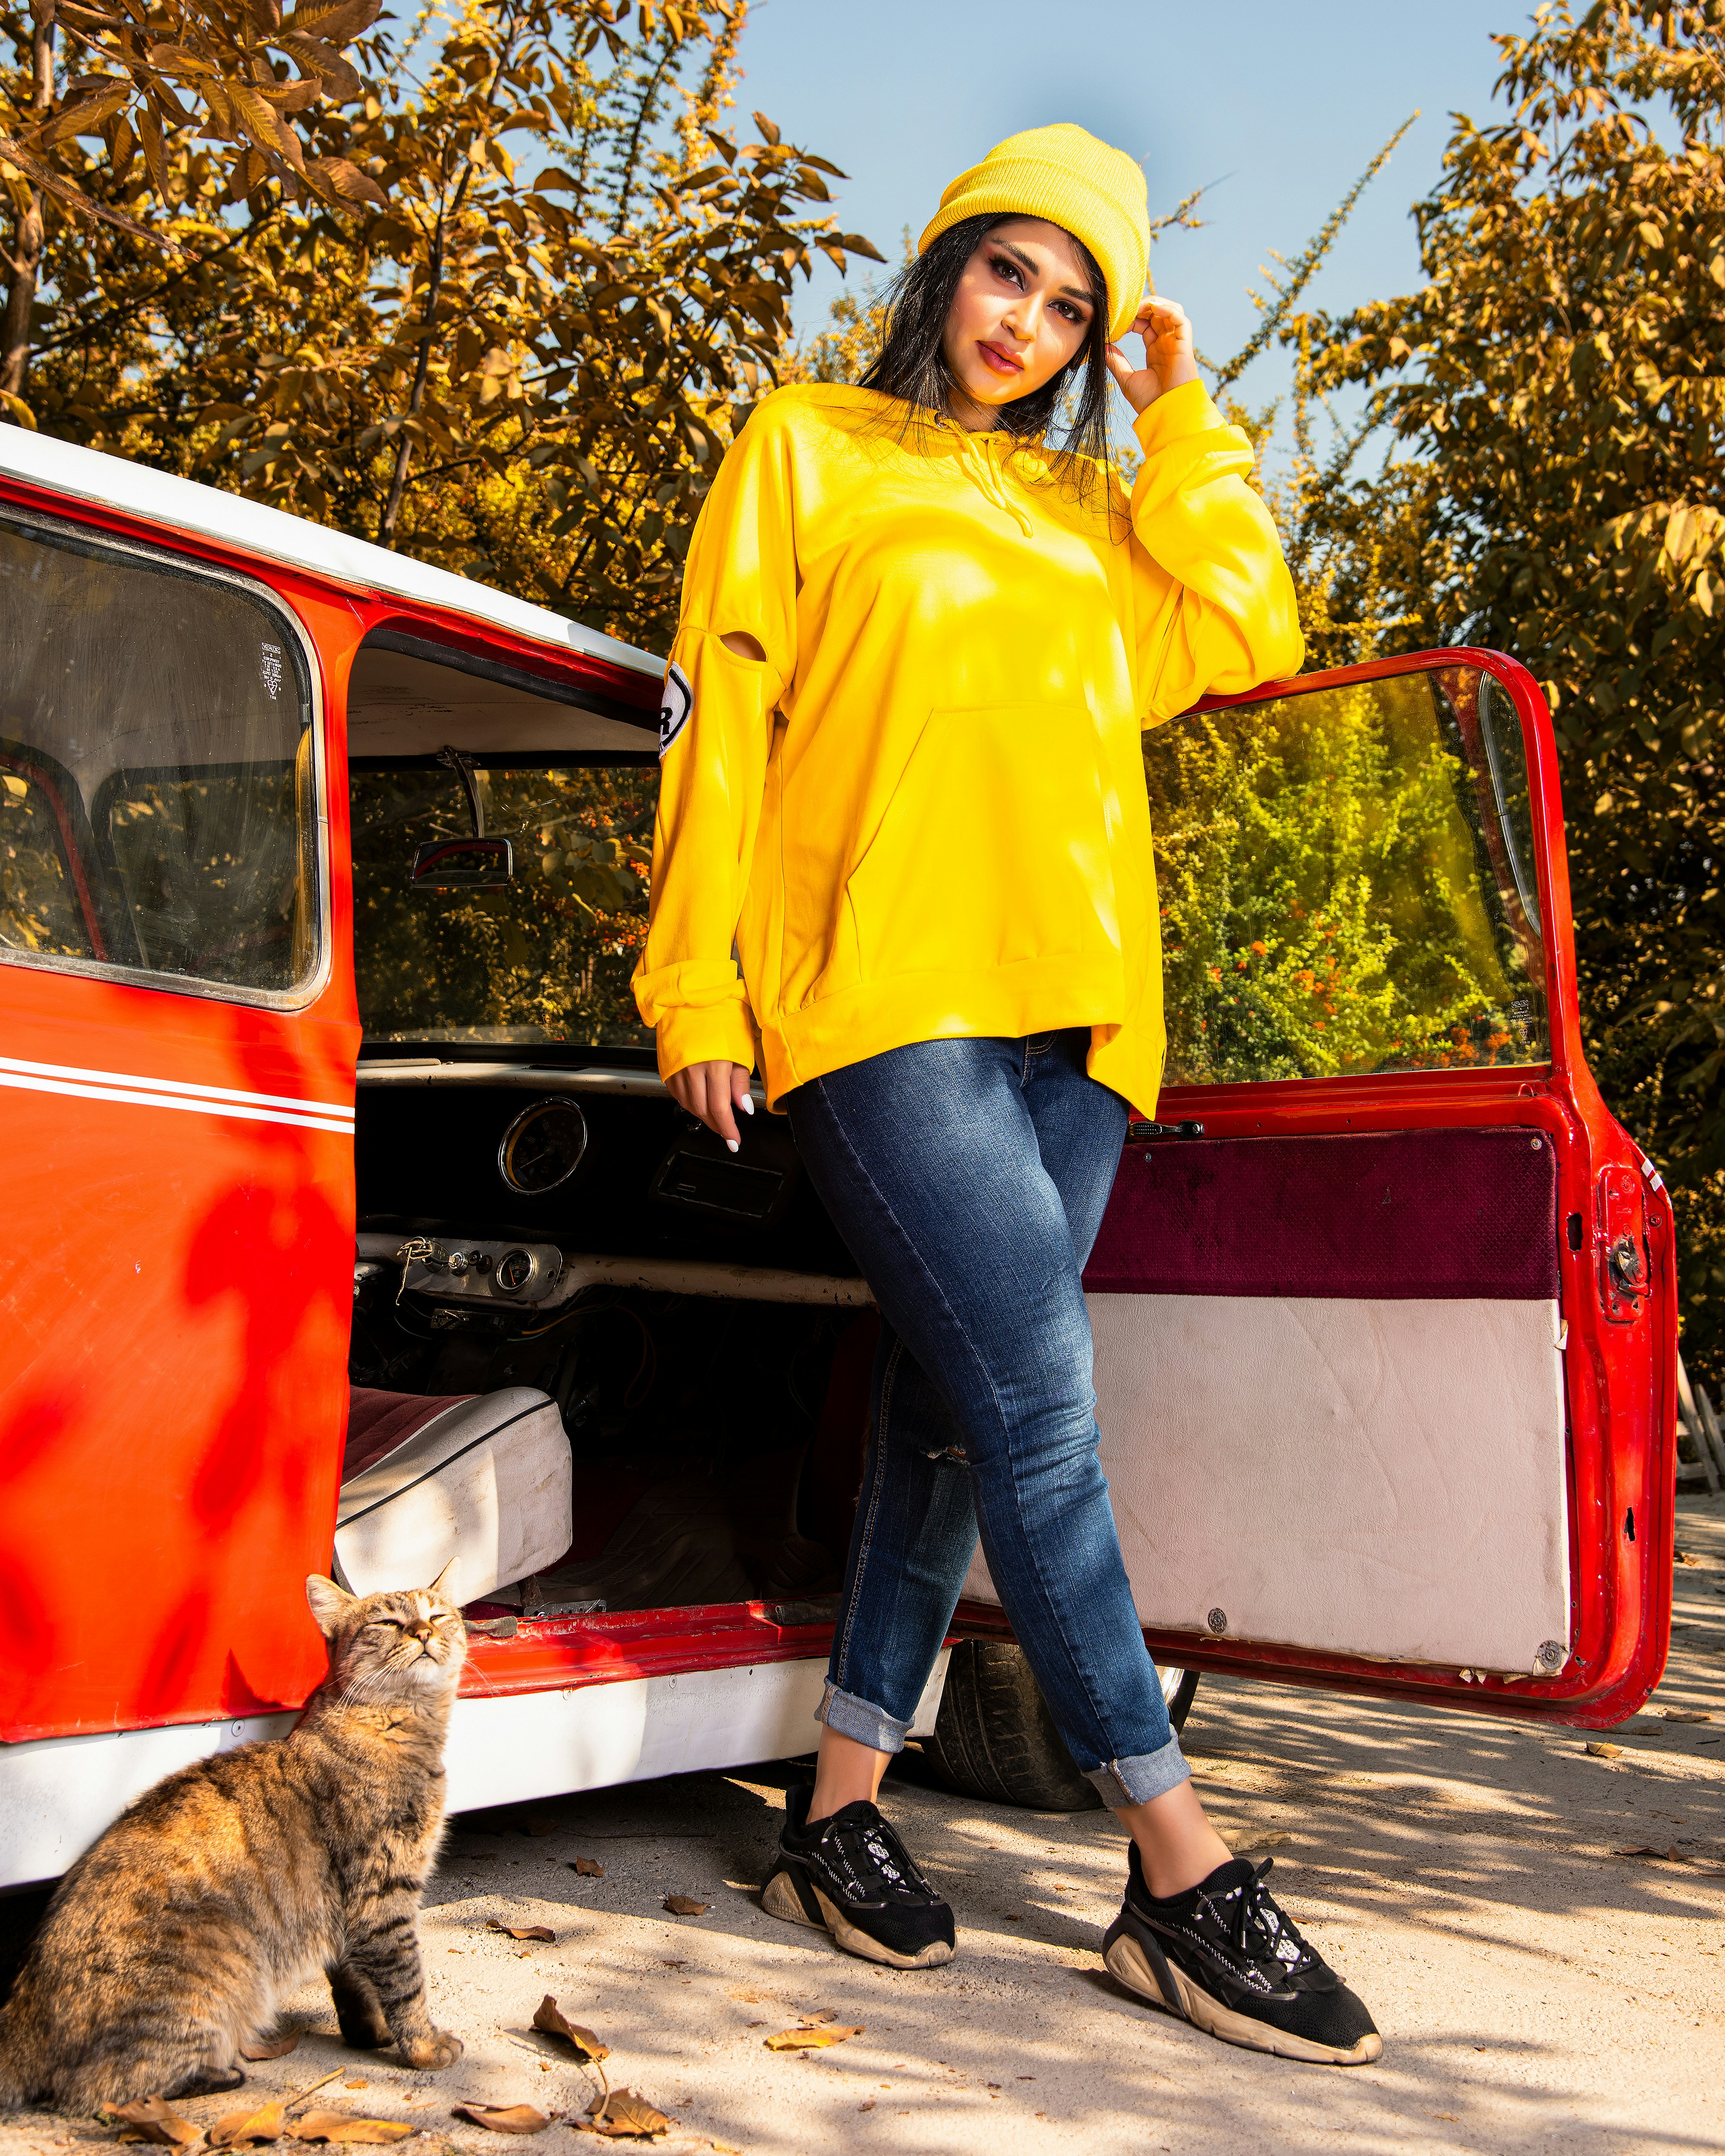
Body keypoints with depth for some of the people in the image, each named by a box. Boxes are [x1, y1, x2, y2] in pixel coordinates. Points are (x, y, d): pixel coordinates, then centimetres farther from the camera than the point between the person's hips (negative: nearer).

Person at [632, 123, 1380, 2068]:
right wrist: (696, 979, -3)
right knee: (1039, 1398, -13)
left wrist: (1183, 419, 14)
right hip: (882, 988, -5)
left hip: (1072, 1011, 6)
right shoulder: (809, 449, 12)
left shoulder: (1095, 508, 25)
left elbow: (1242, 639, 11)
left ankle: (842, 1802, 16)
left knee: (956, 1402, 5)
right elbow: (717, 707, 5)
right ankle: (1179, 1870, -9)